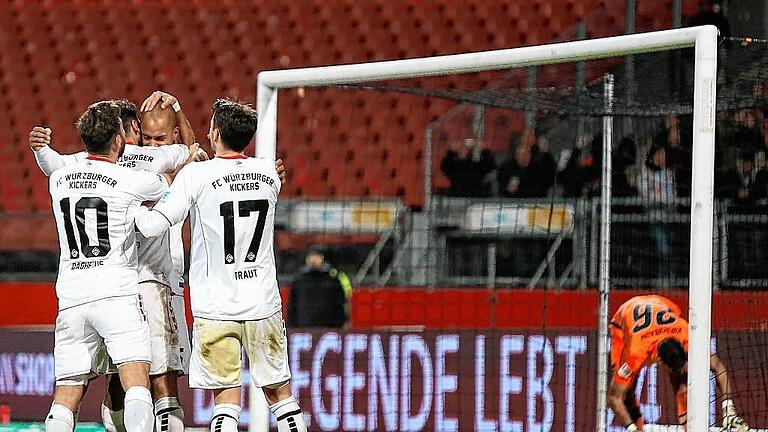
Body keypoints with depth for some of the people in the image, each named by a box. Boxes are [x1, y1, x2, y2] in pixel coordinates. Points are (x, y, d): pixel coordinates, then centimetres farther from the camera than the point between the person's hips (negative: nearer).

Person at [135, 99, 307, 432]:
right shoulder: (269, 173, 4)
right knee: (279, 392, 13)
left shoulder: (195, 176, -10)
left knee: (226, 399, -2)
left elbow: (153, 226, -12)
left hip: (214, 308, -3)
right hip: (263, 304, 3)